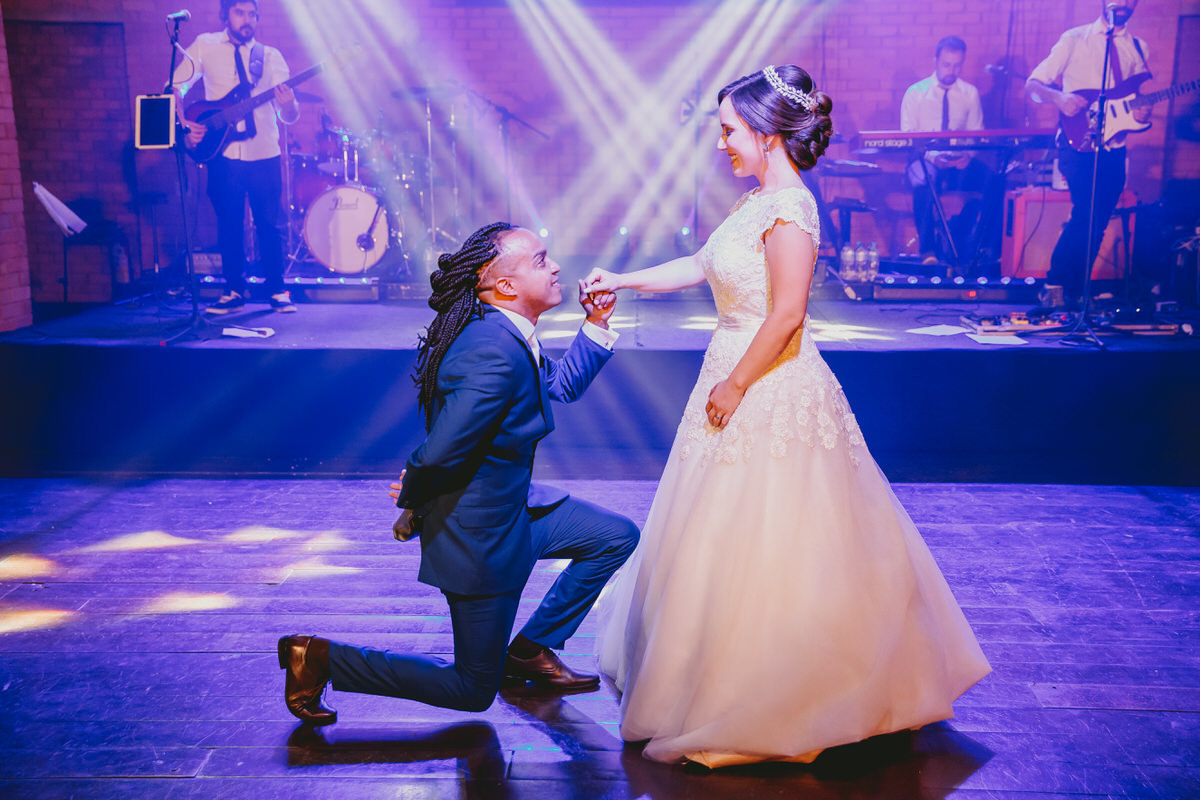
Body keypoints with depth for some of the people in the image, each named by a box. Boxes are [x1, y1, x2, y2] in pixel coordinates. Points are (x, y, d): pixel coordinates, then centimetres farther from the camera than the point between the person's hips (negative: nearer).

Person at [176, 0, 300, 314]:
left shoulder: (270, 57, 6)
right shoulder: (205, 46, 6)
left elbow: (289, 116, 1)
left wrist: (288, 105, -22)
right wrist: (185, 125, -10)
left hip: (264, 155, 0)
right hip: (224, 155, 0)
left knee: (269, 224, 2)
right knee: (229, 226, 5)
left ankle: (277, 291, 12)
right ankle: (234, 292, 15)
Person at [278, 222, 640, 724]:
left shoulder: (507, 334, 1)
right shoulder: (494, 353, -31)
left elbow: (562, 385, 18)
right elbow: (439, 453, -33)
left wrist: (597, 324, 5)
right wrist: (414, 498, -12)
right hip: (480, 534, -9)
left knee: (617, 537, 15)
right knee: (474, 691, 6)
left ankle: (529, 649, 24)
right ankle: (320, 659, 10)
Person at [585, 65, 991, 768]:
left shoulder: (788, 209, -19)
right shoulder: (760, 201, 10)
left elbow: (786, 316, -23)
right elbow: (700, 266, 18)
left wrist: (736, 385, -16)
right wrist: (622, 281, 16)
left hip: (772, 394, -10)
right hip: (743, 386, 10)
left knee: (762, 547, 2)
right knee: (732, 542, 19)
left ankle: (766, 713, 19)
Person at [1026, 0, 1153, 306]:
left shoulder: (1138, 48, 13)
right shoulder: (1075, 39, 1)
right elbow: (1033, 84, 1)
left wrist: (1143, 112, -6)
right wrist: (1060, 98, -20)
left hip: (1113, 149, 5)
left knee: (1097, 223, 6)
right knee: (1087, 212, -22)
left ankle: (1073, 292, 17)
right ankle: (1054, 283, -8)